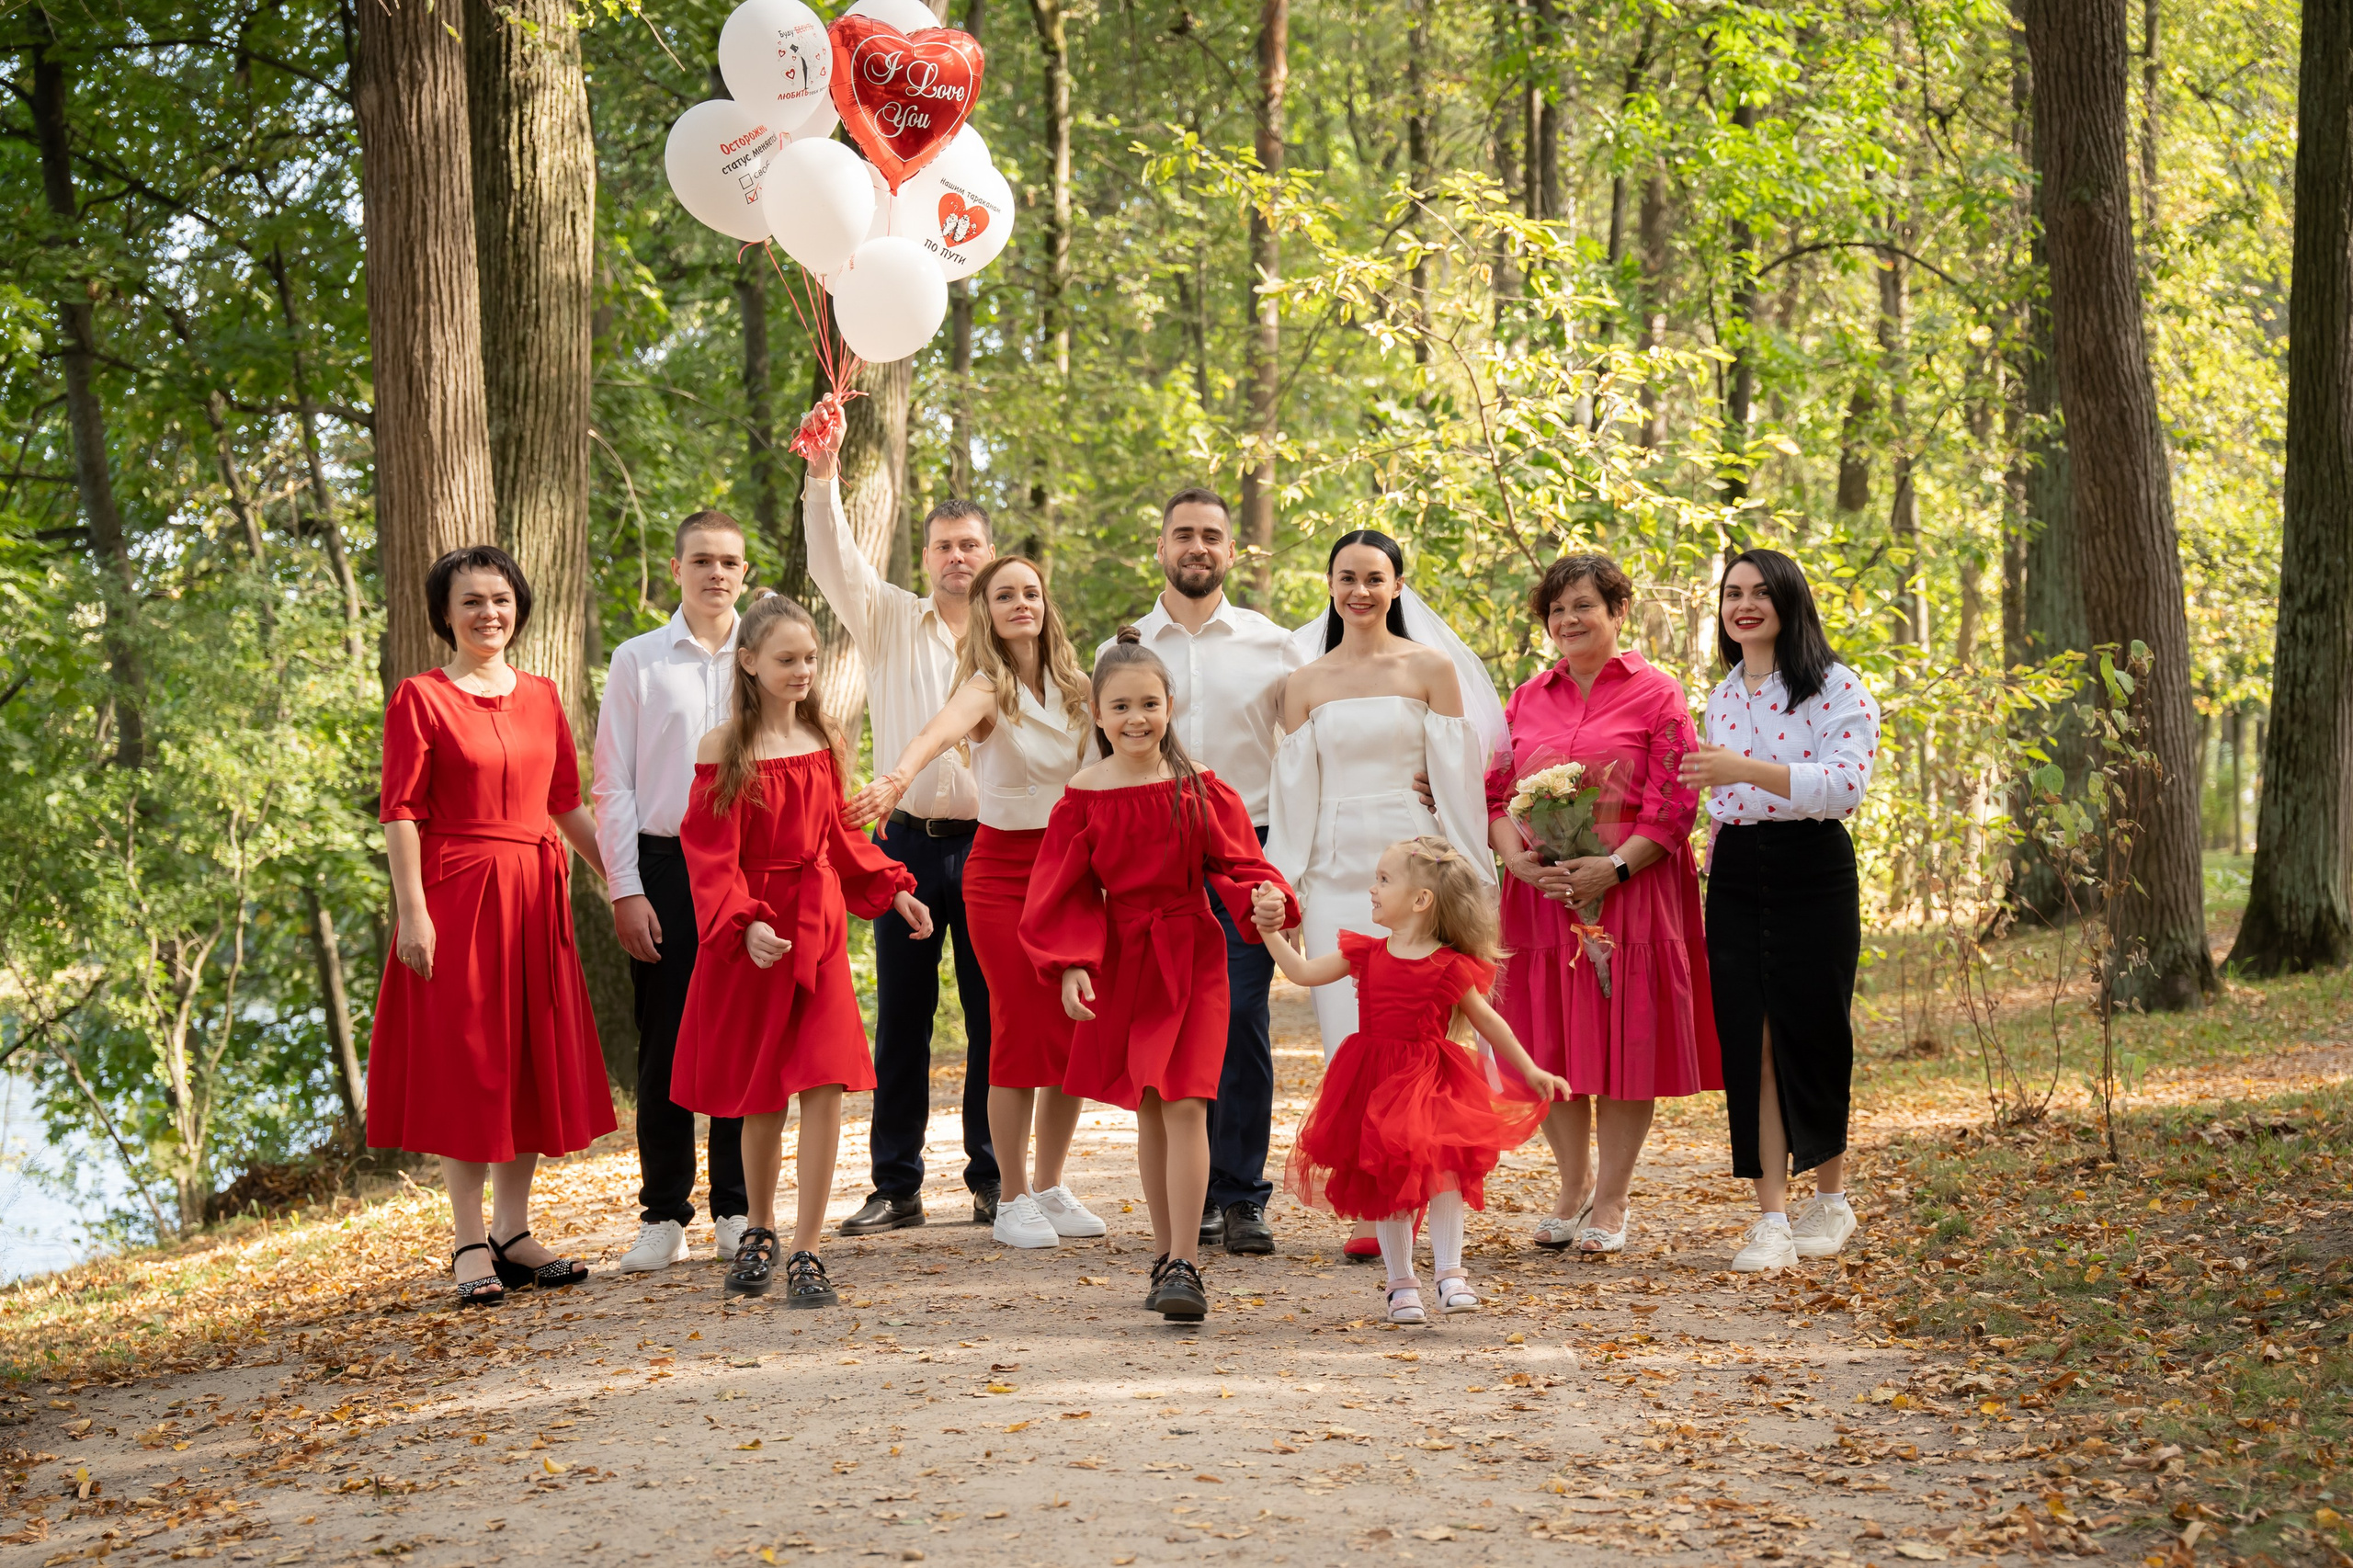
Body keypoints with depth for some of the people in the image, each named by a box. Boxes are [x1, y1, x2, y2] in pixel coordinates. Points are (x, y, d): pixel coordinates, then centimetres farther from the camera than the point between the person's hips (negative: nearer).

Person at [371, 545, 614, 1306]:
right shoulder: (419, 698, -4)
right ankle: (470, 1246, 4)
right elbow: (401, 812, -9)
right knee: (465, 1064, -2)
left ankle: (514, 1233, 17)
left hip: (535, 897, 6)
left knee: (533, 1062, 8)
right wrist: (411, 910, -16)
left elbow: (568, 805, 16)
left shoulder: (541, 696, 12)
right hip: (456, 894, -5)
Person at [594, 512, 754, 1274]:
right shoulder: (637, 662, 5)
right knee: (663, 1042, 2)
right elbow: (613, 788, 4)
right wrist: (626, 890, -4)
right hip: (665, 867, -1)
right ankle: (663, 1217, 9)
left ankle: (737, 1211, 14)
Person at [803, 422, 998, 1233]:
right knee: (900, 1019, 3)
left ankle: (994, 1180, 11)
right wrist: (823, 474, -21)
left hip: (992, 844, 0)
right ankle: (896, 1185, 9)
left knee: (993, 1017, 2)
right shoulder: (889, 621, 10)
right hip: (907, 840, 1)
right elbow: (834, 559, -5)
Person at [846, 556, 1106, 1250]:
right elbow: (939, 731, -34)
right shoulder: (986, 687, -12)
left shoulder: (1069, 686, 6)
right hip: (1002, 868, -5)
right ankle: (1012, 1201, 6)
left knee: (1072, 1031, 5)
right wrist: (898, 776, -54)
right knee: (1020, 1031, -6)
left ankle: (1050, 1187, 19)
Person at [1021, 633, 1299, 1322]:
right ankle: (1167, 1258, 23)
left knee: (1184, 1105, -11)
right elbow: (1066, 892, 0)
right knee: (1148, 1111, 11)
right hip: (1121, 959, 2)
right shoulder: (1085, 795, -2)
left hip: (1189, 958, -2)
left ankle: (1186, 1266, -8)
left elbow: (1235, 864, -2)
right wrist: (1071, 966, -11)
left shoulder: (1199, 788, -4)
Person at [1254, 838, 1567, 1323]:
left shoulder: (1449, 968, -5)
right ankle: (1401, 1283, 15)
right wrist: (1271, 931, -7)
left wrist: (1531, 1071, 9)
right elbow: (1304, 973, 3)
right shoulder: (1367, 954, 4)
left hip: (1429, 1081, -3)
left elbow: (1488, 1022, 5)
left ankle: (1450, 1273, -2)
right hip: (1374, 1083, 3)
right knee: (1384, 1185, 5)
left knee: (1442, 1171, -13)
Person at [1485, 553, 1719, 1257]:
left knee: (1626, 1042, -1)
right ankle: (1573, 1186, 23)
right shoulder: (1528, 699, 14)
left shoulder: (1656, 693, 0)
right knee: (1551, 1043, 7)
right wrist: (1516, 856, -8)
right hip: (1542, 893, 4)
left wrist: (1614, 867, -18)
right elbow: (1496, 793, 11)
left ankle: (1611, 1200, 10)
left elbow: (1674, 805, -7)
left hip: (1630, 891, -4)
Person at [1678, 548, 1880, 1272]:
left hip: (1812, 873, -5)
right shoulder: (1722, 696, 14)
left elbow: (1847, 783, -20)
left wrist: (1746, 769, -27)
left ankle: (1831, 1199, 22)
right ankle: (1772, 1220, -1)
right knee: (1749, 1042, -3)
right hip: (1736, 879, 5)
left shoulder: (1837, 688, -6)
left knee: (1811, 1036, 2)